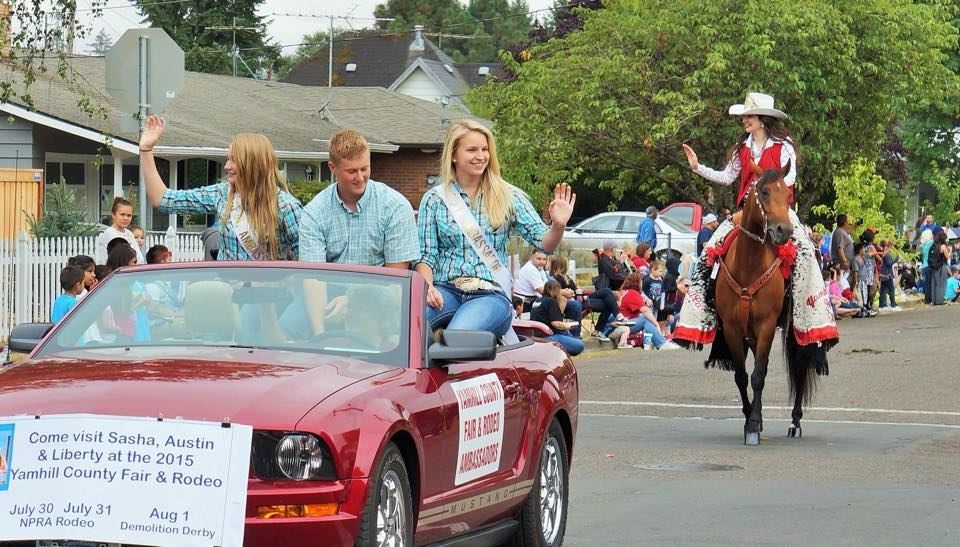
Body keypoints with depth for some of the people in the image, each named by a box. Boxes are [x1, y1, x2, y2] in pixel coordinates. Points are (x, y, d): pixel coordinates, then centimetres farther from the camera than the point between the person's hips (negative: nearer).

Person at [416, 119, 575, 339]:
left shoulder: (507, 197, 9)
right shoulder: (434, 199, 10)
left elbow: (544, 244, 7)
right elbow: (426, 255, 7)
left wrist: (558, 226, -15)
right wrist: (427, 287, -13)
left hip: (491, 294, -1)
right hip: (446, 290, 1)